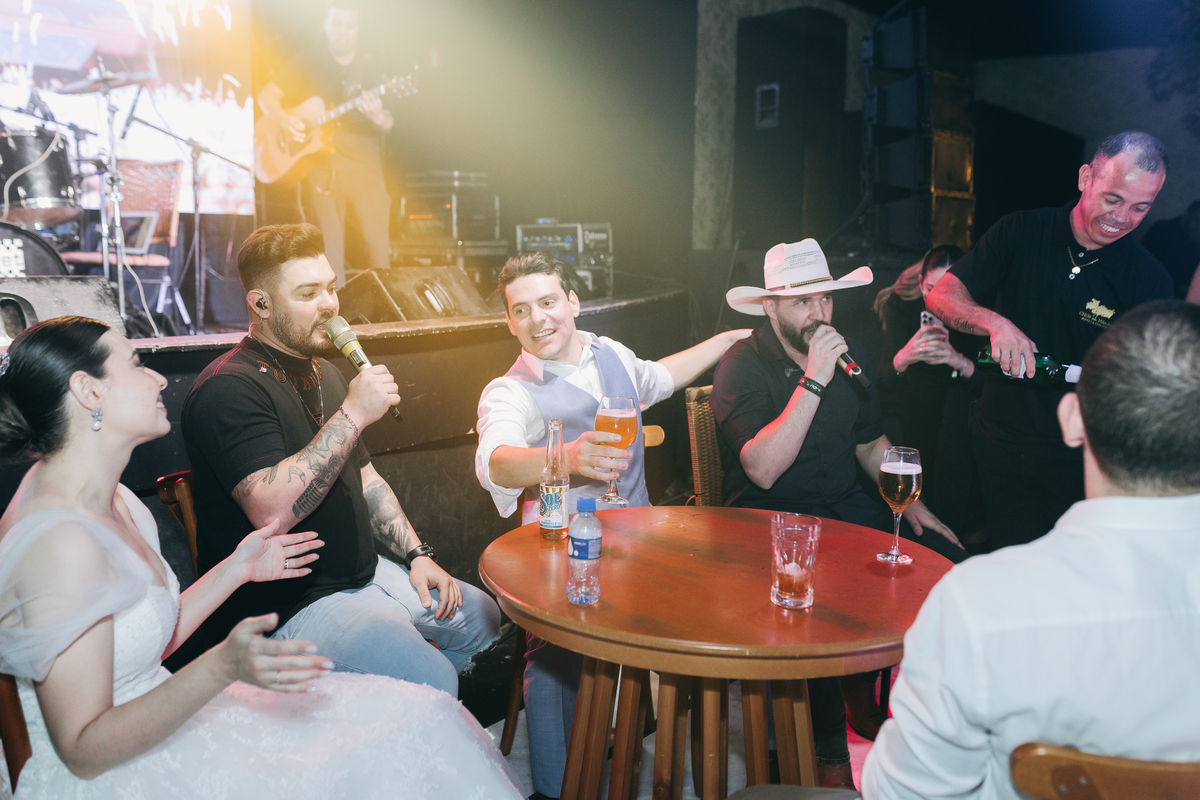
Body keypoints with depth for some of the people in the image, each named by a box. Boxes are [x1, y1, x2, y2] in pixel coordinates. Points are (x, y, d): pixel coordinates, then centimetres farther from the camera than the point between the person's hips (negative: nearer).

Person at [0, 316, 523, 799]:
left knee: (418, 715, 1)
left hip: (159, 732, 9)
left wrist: (236, 569, 8)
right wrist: (221, 667, -34)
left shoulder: (113, 502, 5)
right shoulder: (61, 542, -25)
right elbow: (84, 751, -24)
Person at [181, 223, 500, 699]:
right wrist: (353, 415, -29)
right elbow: (272, 511, -32)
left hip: (363, 573, 10)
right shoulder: (229, 389, -19)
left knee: (482, 618, 15)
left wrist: (417, 554, 10)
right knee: (430, 682, -25)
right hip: (287, 607, -10)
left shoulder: (323, 373, 13)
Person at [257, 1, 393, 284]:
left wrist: (379, 117, -20)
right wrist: (283, 118, -12)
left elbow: (388, 123, 4)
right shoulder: (307, 63, 9)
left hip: (366, 168, 1)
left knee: (379, 248, -5)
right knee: (330, 253, -5)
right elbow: (267, 95, 8)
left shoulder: (369, 68, 10)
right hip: (322, 168, -1)